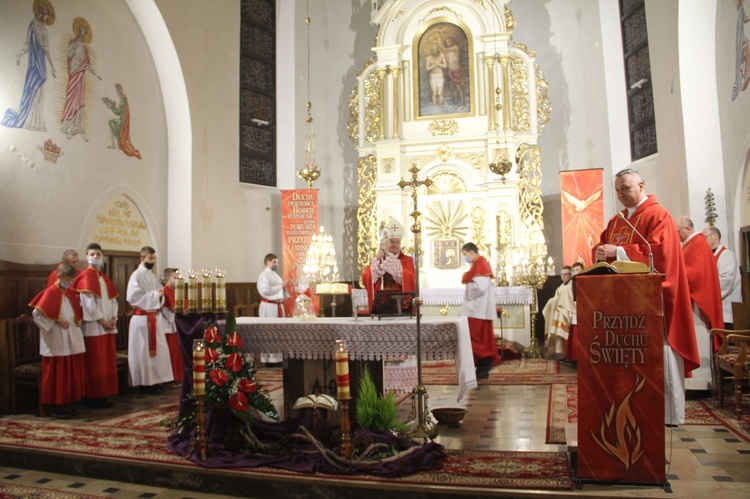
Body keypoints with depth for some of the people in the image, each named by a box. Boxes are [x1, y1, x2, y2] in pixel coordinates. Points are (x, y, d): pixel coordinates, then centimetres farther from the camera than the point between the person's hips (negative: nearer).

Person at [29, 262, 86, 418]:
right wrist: (58, 320, -16)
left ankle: (68, 404, 18)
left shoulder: (71, 293, 11)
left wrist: (78, 320, 4)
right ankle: (55, 406, 9)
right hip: (56, 342, -7)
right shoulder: (50, 292, -9)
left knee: (72, 372, 9)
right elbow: (37, 314, -14)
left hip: (72, 341, 7)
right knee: (56, 374, 0)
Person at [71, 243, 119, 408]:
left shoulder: (105, 277, 16)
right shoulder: (85, 277, -6)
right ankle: (92, 397, 5)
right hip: (93, 326, -7)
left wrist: (114, 318, 0)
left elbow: (113, 299, 15)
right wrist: (102, 321, -14)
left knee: (107, 362, 8)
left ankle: (104, 395, 15)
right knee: (94, 364, -3)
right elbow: (88, 303, -14)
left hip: (108, 326, 7)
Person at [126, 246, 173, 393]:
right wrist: (154, 294, -18)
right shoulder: (137, 275, -11)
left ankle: (154, 381, 17)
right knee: (144, 352, -2)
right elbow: (133, 297, -20)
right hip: (141, 318, -8)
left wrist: (159, 294, 0)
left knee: (156, 350, 9)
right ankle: (145, 384, 6)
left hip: (153, 316, 8)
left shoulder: (152, 276, 13)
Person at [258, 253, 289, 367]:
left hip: (279, 305, 9)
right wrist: (280, 286, -18)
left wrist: (284, 286, 3)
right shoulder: (263, 275, -9)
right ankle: (268, 360, 1)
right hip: (269, 306, -9)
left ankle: (277, 358, 17)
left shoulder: (276, 276, 16)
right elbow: (265, 291, -22)